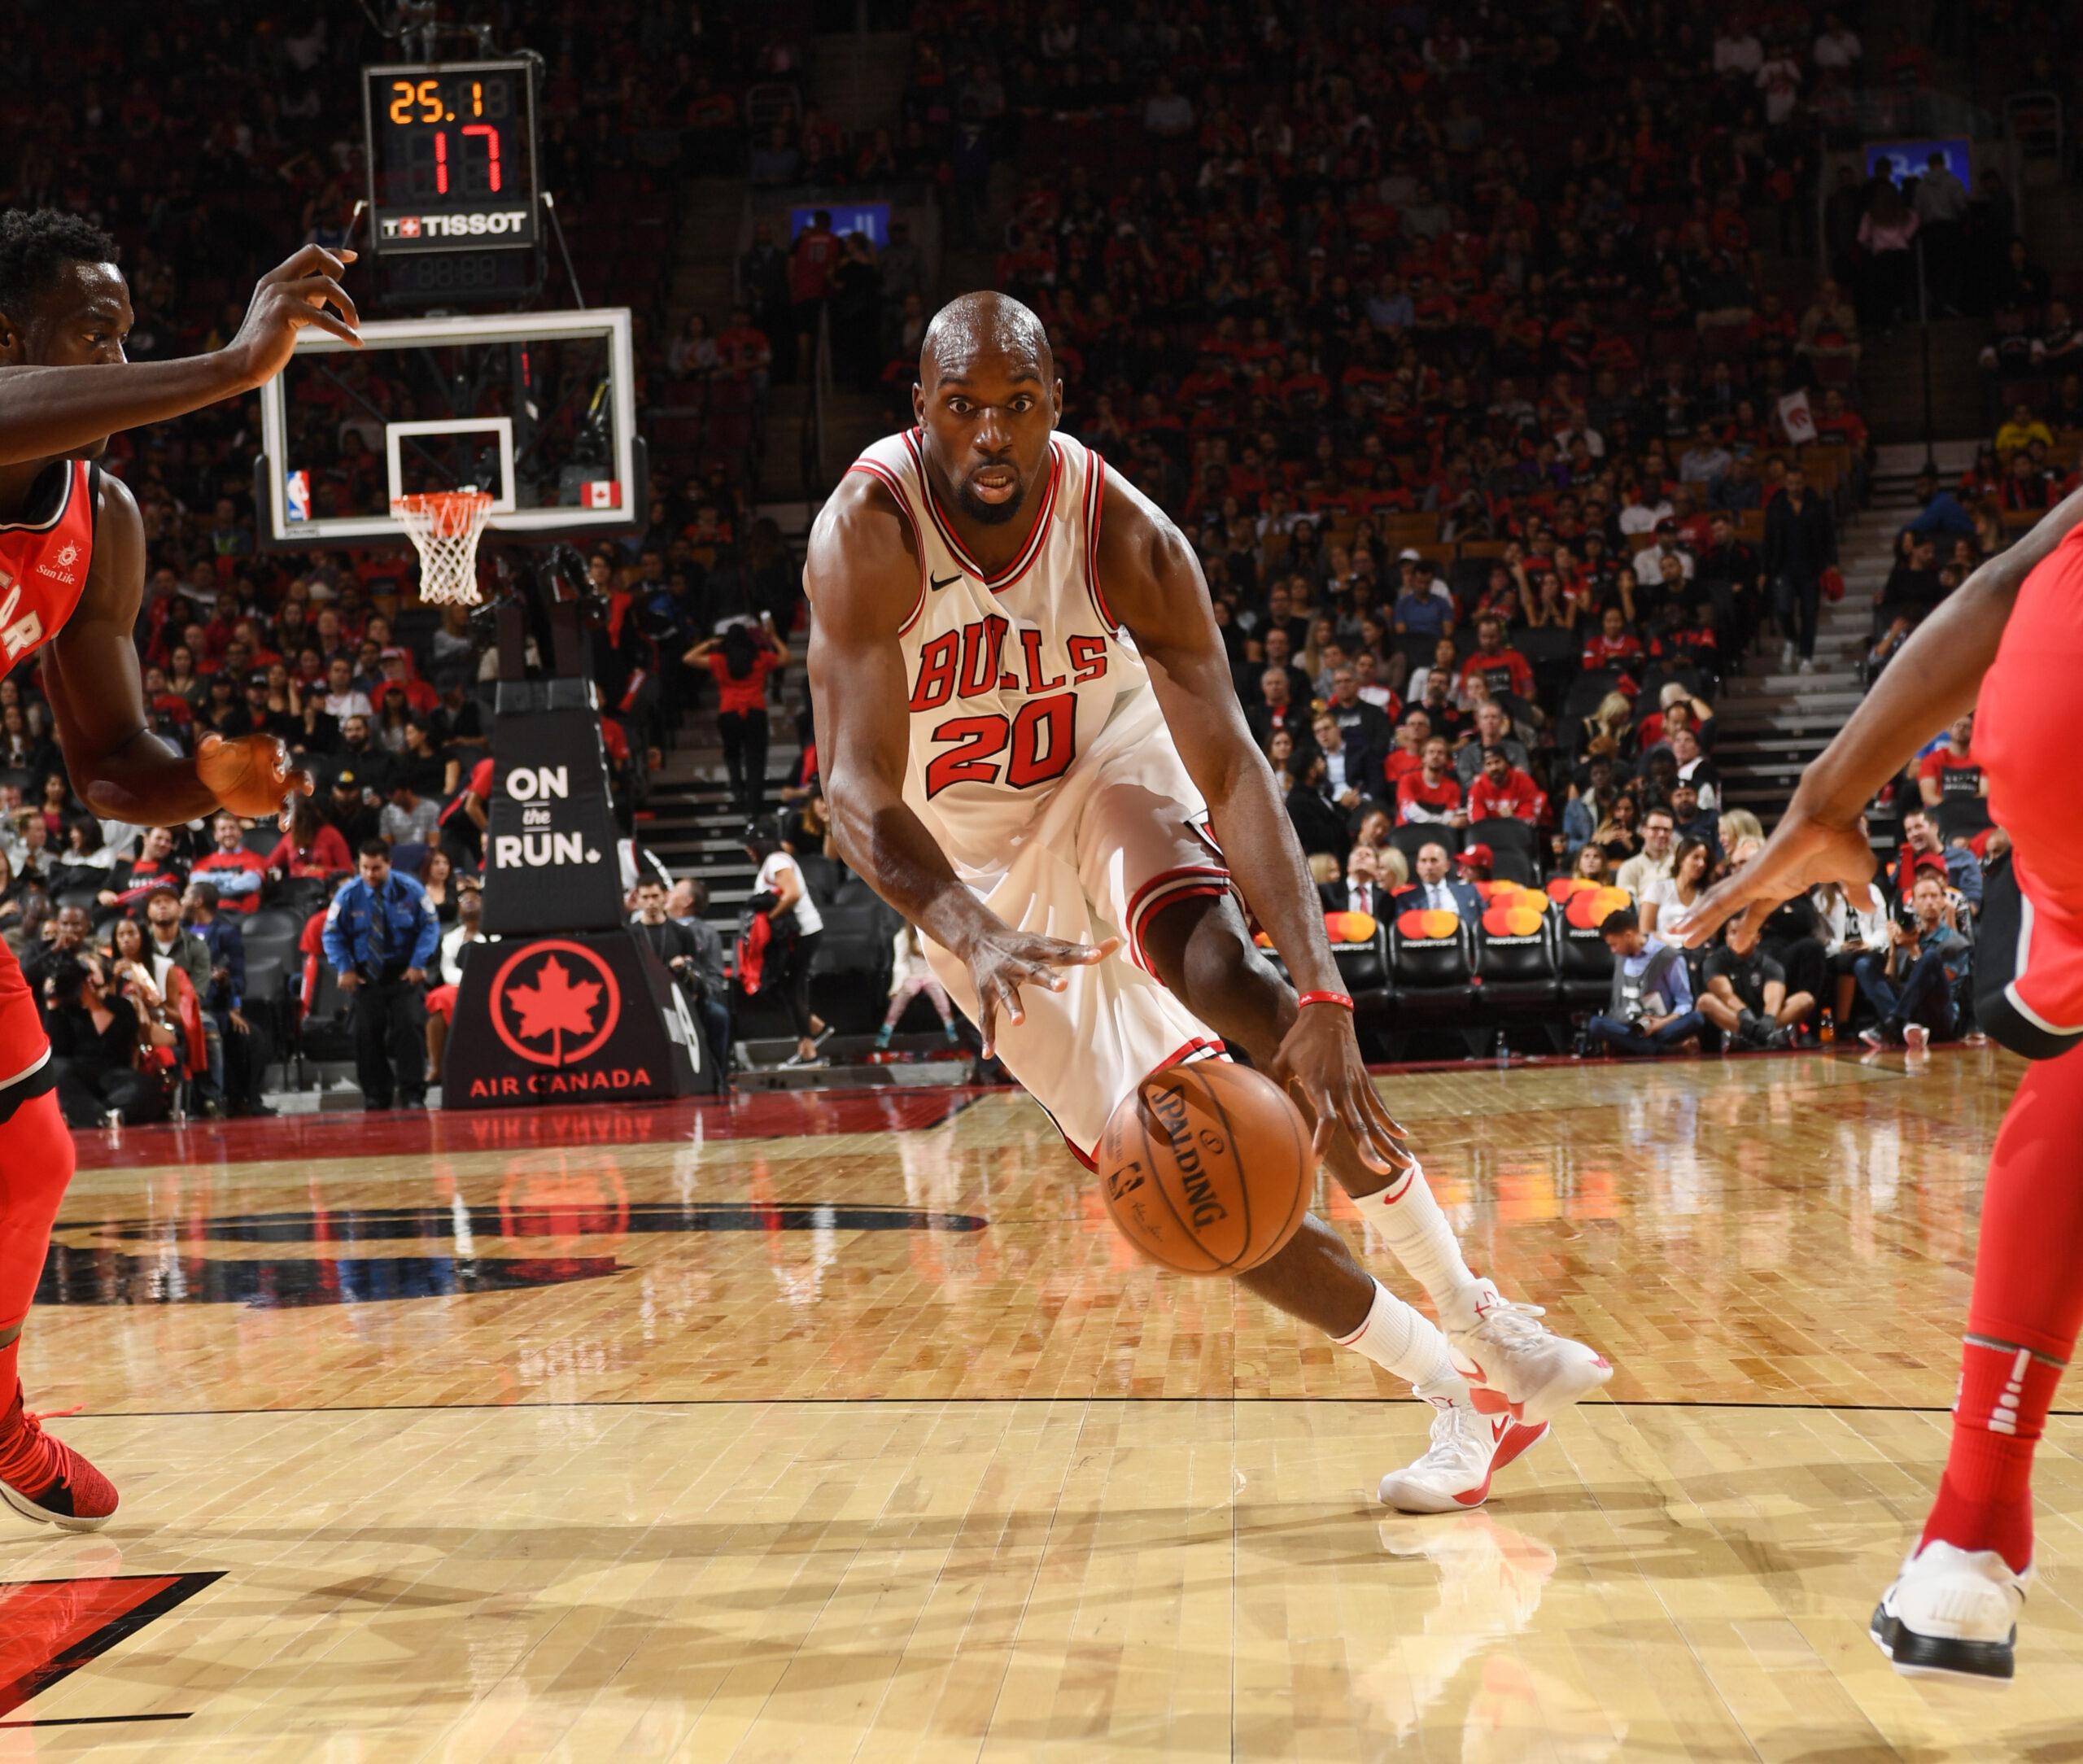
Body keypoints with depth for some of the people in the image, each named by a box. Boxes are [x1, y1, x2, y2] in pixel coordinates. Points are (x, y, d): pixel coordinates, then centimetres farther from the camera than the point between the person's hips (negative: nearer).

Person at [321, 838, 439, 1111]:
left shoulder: (410, 889, -6)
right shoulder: (348, 894, -6)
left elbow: (430, 927, -2)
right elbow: (333, 934, 0)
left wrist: (417, 964, -11)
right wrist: (345, 969, -10)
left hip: (403, 973, -1)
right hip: (364, 974, 1)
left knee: (410, 1027, -10)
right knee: (367, 1033, 0)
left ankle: (412, 1093, -5)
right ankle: (376, 1095, 11)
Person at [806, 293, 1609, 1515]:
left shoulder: (1126, 535, -23)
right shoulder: (870, 533, -26)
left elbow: (1233, 772, -29)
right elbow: (857, 786, -33)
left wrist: (1322, 993, -42)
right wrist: (970, 937, -52)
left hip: (1103, 783, 0)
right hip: (971, 865, 0)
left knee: (1229, 976, -31)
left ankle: (1477, 1318, -20)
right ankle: (1452, 1390, 4)